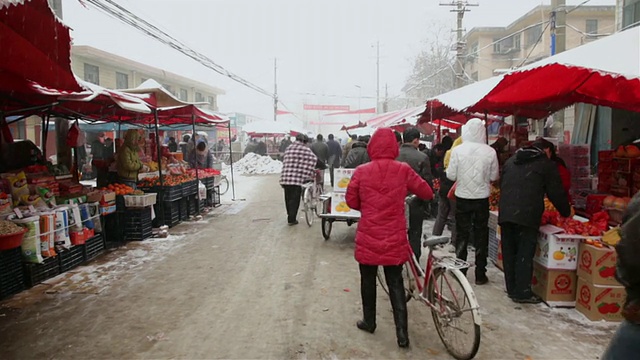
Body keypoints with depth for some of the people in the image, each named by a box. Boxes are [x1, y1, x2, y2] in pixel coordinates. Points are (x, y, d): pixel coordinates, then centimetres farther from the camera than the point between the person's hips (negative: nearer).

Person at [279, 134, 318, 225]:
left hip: (285, 177, 6)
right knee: (295, 199, 0)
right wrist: (312, 173, 1)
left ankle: (290, 217, 26)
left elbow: (285, 162, 19)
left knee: (288, 198, 15)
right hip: (297, 177, -6)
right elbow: (313, 159, -8)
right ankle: (292, 219, -1)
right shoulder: (305, 149, -1)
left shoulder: (288, 148, 17)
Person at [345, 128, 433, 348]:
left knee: (368, 280, 17)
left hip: (368, 237, 0)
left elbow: (351, 202, 2)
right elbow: (426, 192, 4)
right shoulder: (403, 170, -7)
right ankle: (402, 332, 10)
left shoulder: (361, 172, -7)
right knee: (396, 283, 11)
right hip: (394, 238, 1)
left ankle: (369, 322, 32)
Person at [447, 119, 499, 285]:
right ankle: (480, 274, 16)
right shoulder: (490, 152, -9)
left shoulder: (457, 150, -11)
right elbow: (494, 176, -1)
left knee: (461, 235, 13)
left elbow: (451, 175, -8)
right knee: (481, 235, 11)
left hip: (463, 197, 0)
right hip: (482, 198, 0)